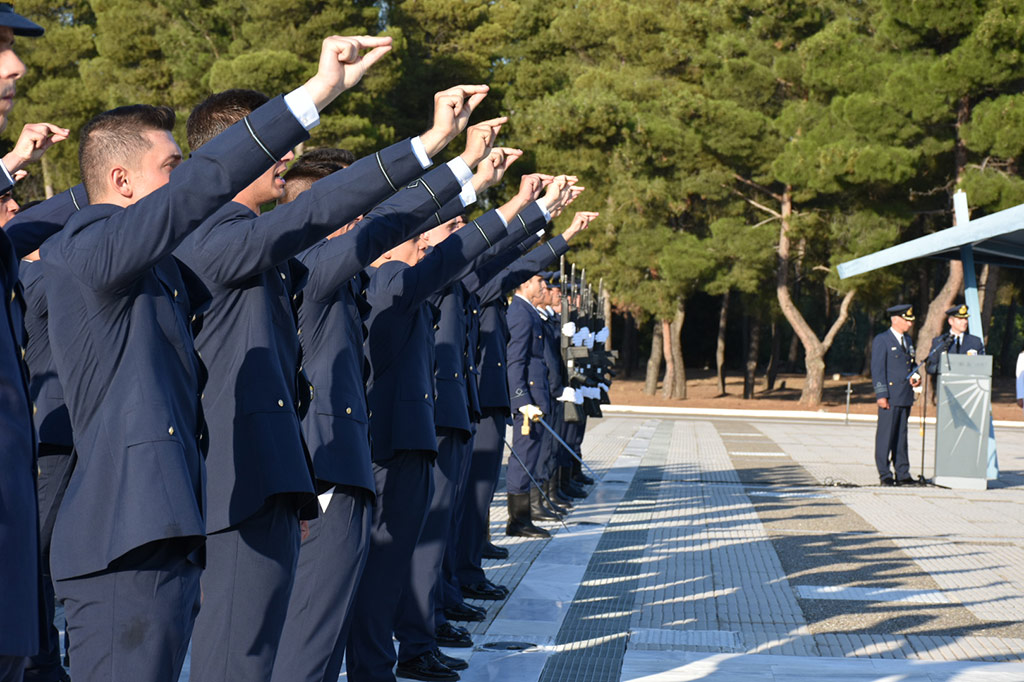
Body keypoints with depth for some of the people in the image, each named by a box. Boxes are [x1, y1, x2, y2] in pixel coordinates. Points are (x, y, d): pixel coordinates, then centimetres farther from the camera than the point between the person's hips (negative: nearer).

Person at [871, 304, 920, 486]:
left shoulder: (907, 340, 18)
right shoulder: (881, 340, -5)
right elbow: (877, 369, -9)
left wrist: (915, 376, 3)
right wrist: (881, 395, -15)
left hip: (905, 396, 7)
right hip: (890, 397, -7)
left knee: (901, 436, 10)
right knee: (886, 436, -3)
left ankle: (902, 474, 13)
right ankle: (885, 475, 1)